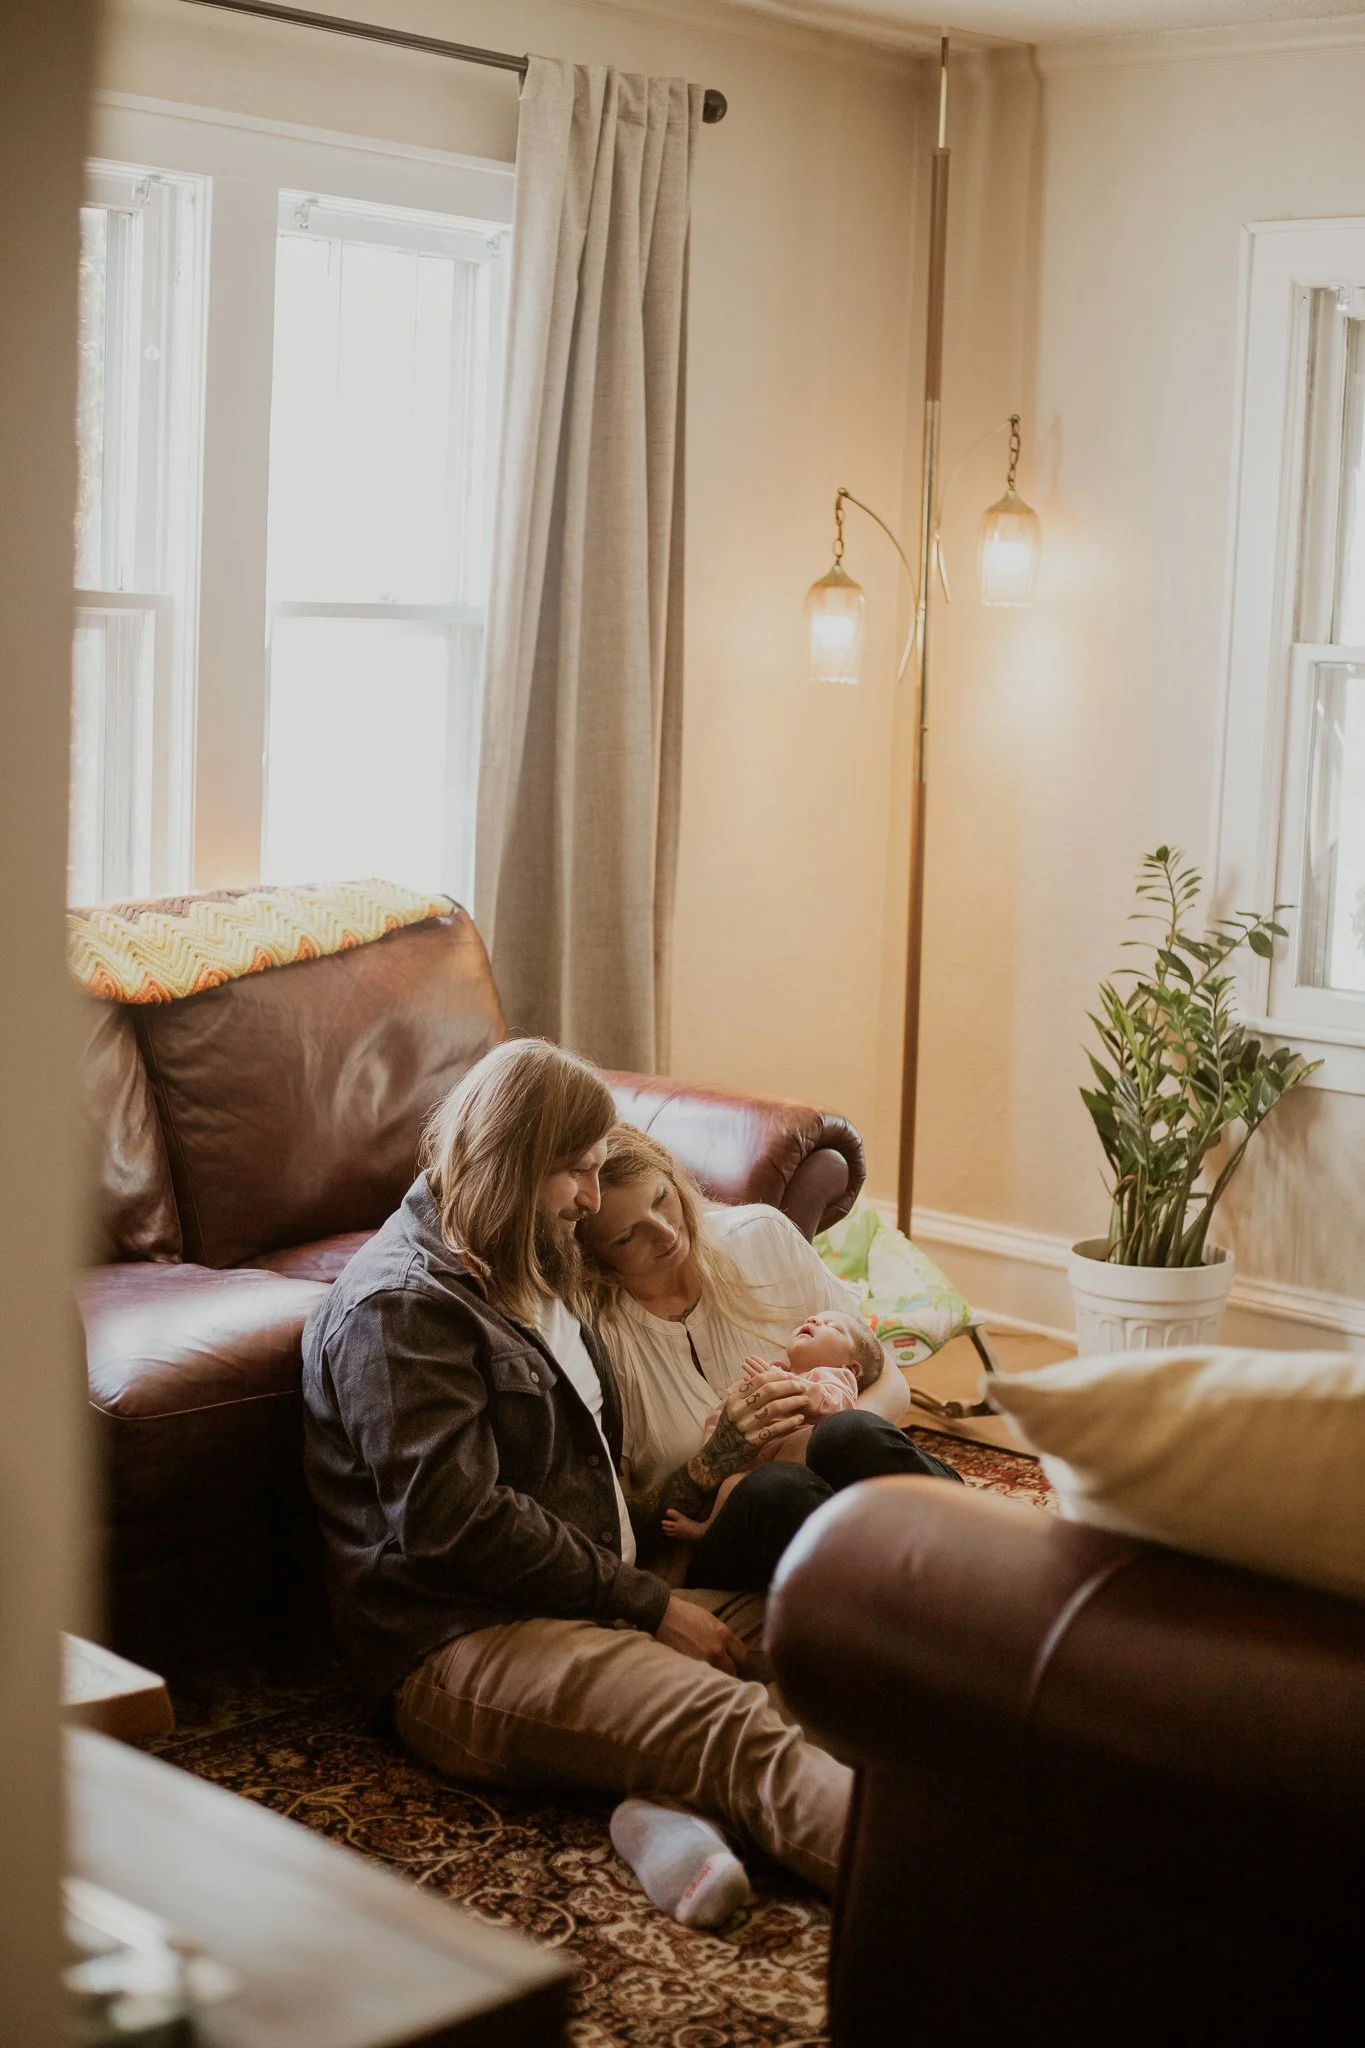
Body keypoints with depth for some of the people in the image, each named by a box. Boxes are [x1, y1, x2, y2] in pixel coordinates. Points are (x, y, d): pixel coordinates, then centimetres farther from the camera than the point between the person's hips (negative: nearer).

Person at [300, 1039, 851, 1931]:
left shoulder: (532, 1280, 22)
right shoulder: (397, 1305, -9)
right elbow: (455, 1522, -19)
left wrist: (695, 1479, 14)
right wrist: (648, 1606, -15)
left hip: (585, 1600, 9)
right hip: (459, 1648, -9)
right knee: (738, 1730, -33)